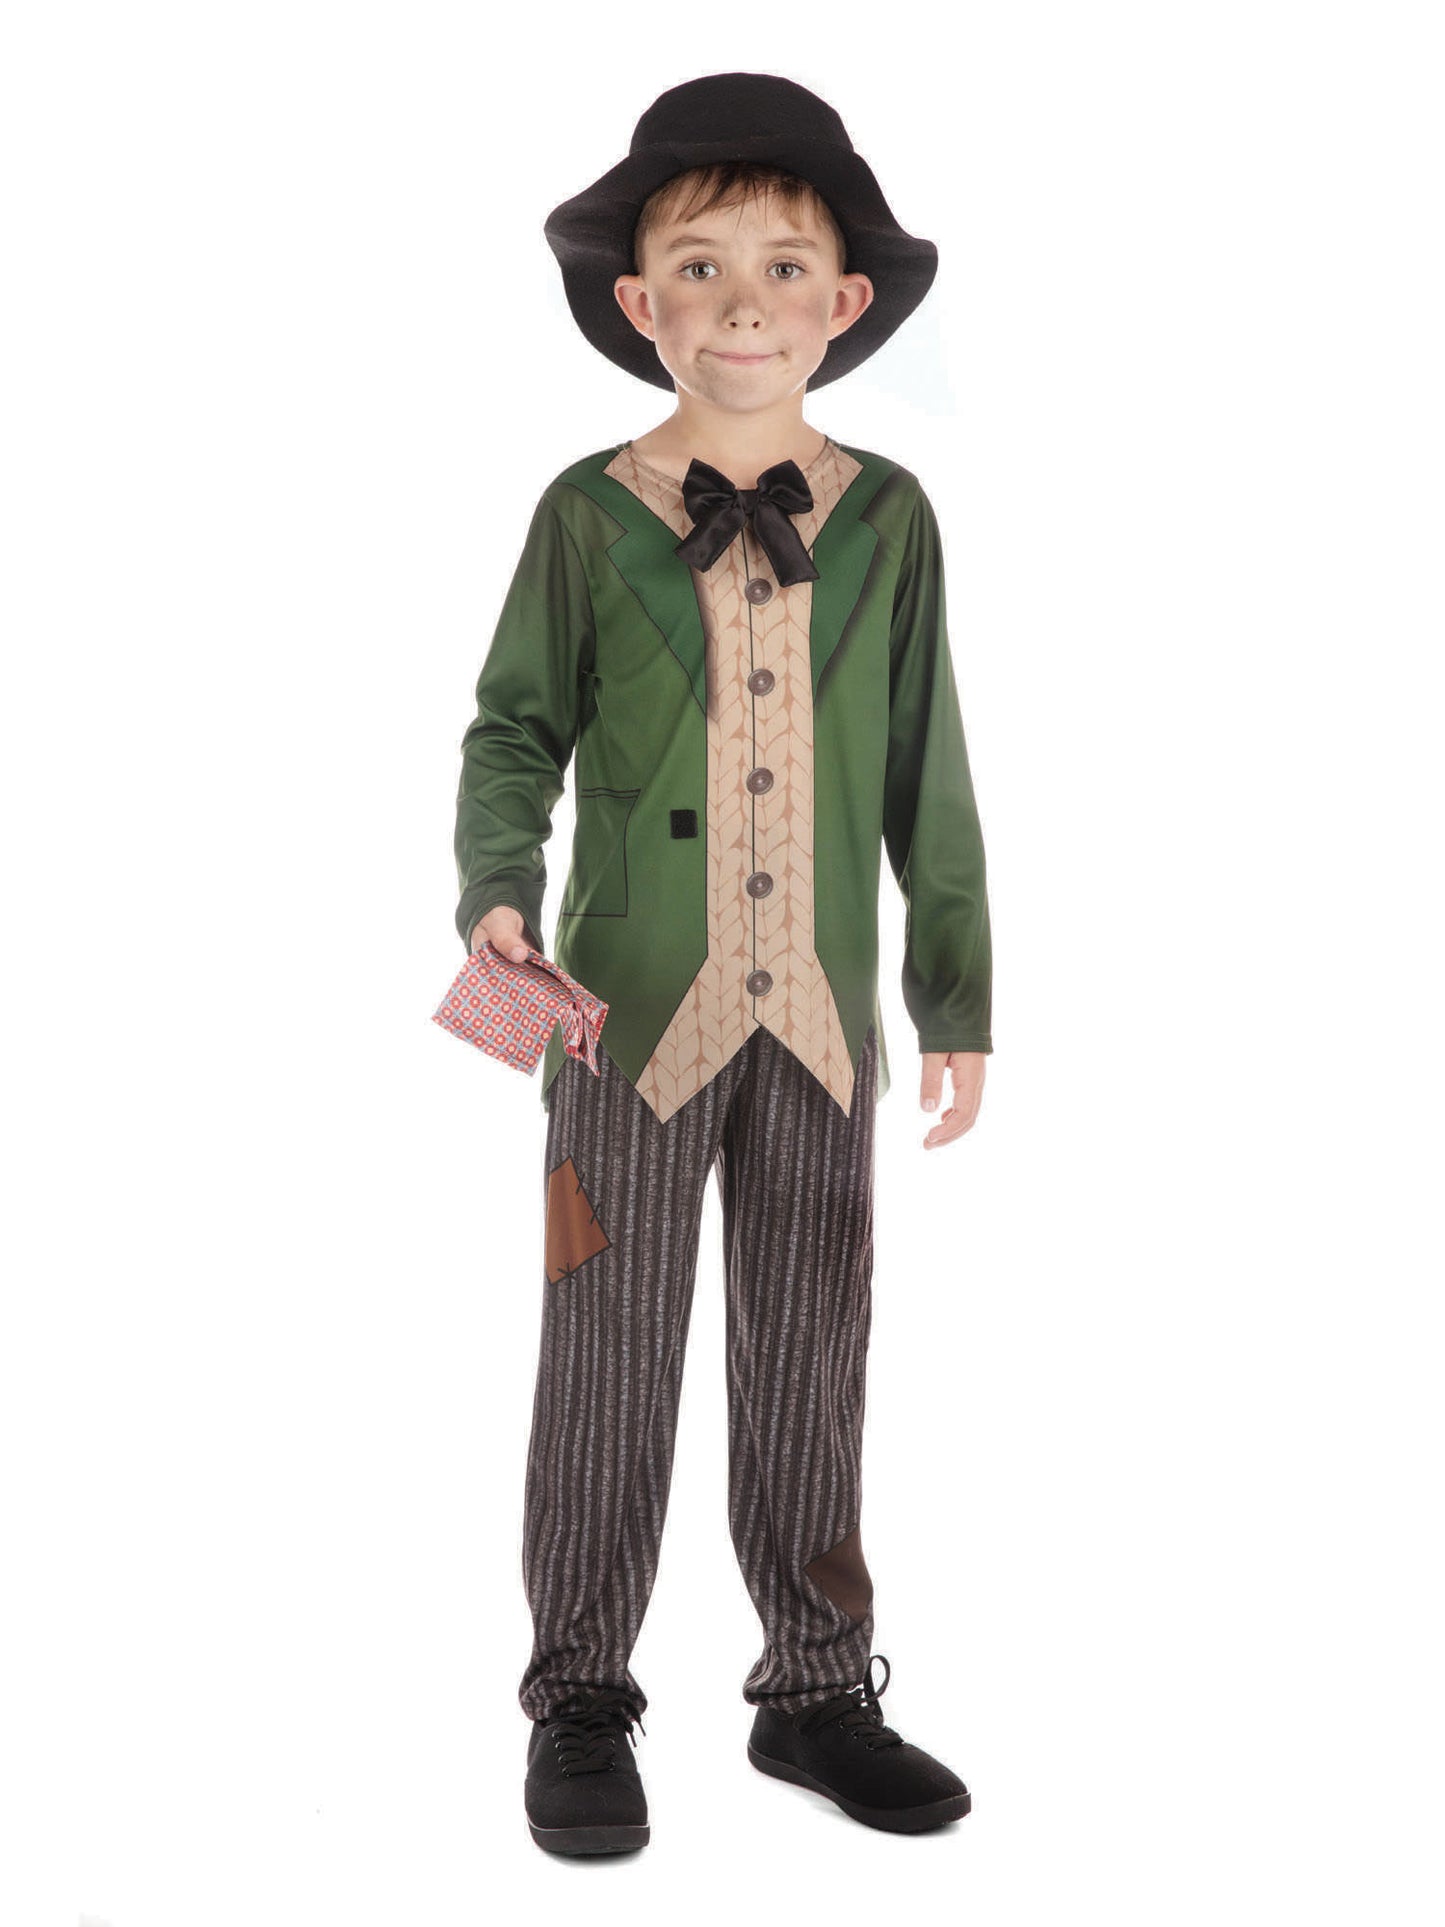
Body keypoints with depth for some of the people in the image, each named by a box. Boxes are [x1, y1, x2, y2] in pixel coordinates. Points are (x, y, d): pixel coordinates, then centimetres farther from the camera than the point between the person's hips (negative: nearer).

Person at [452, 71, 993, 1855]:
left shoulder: (886, 519, 3)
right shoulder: (587, 514, -2)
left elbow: (929, 778, 6)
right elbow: (514, 733, 2)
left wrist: (956, 994, 6)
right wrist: (497, 893, -16)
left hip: (823, 1012, 2)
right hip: (632, 1005, -2)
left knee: (813, 1355, 12)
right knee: (610, 1356, 6)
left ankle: (815, 1688, 28)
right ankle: (579, 1703, 22)